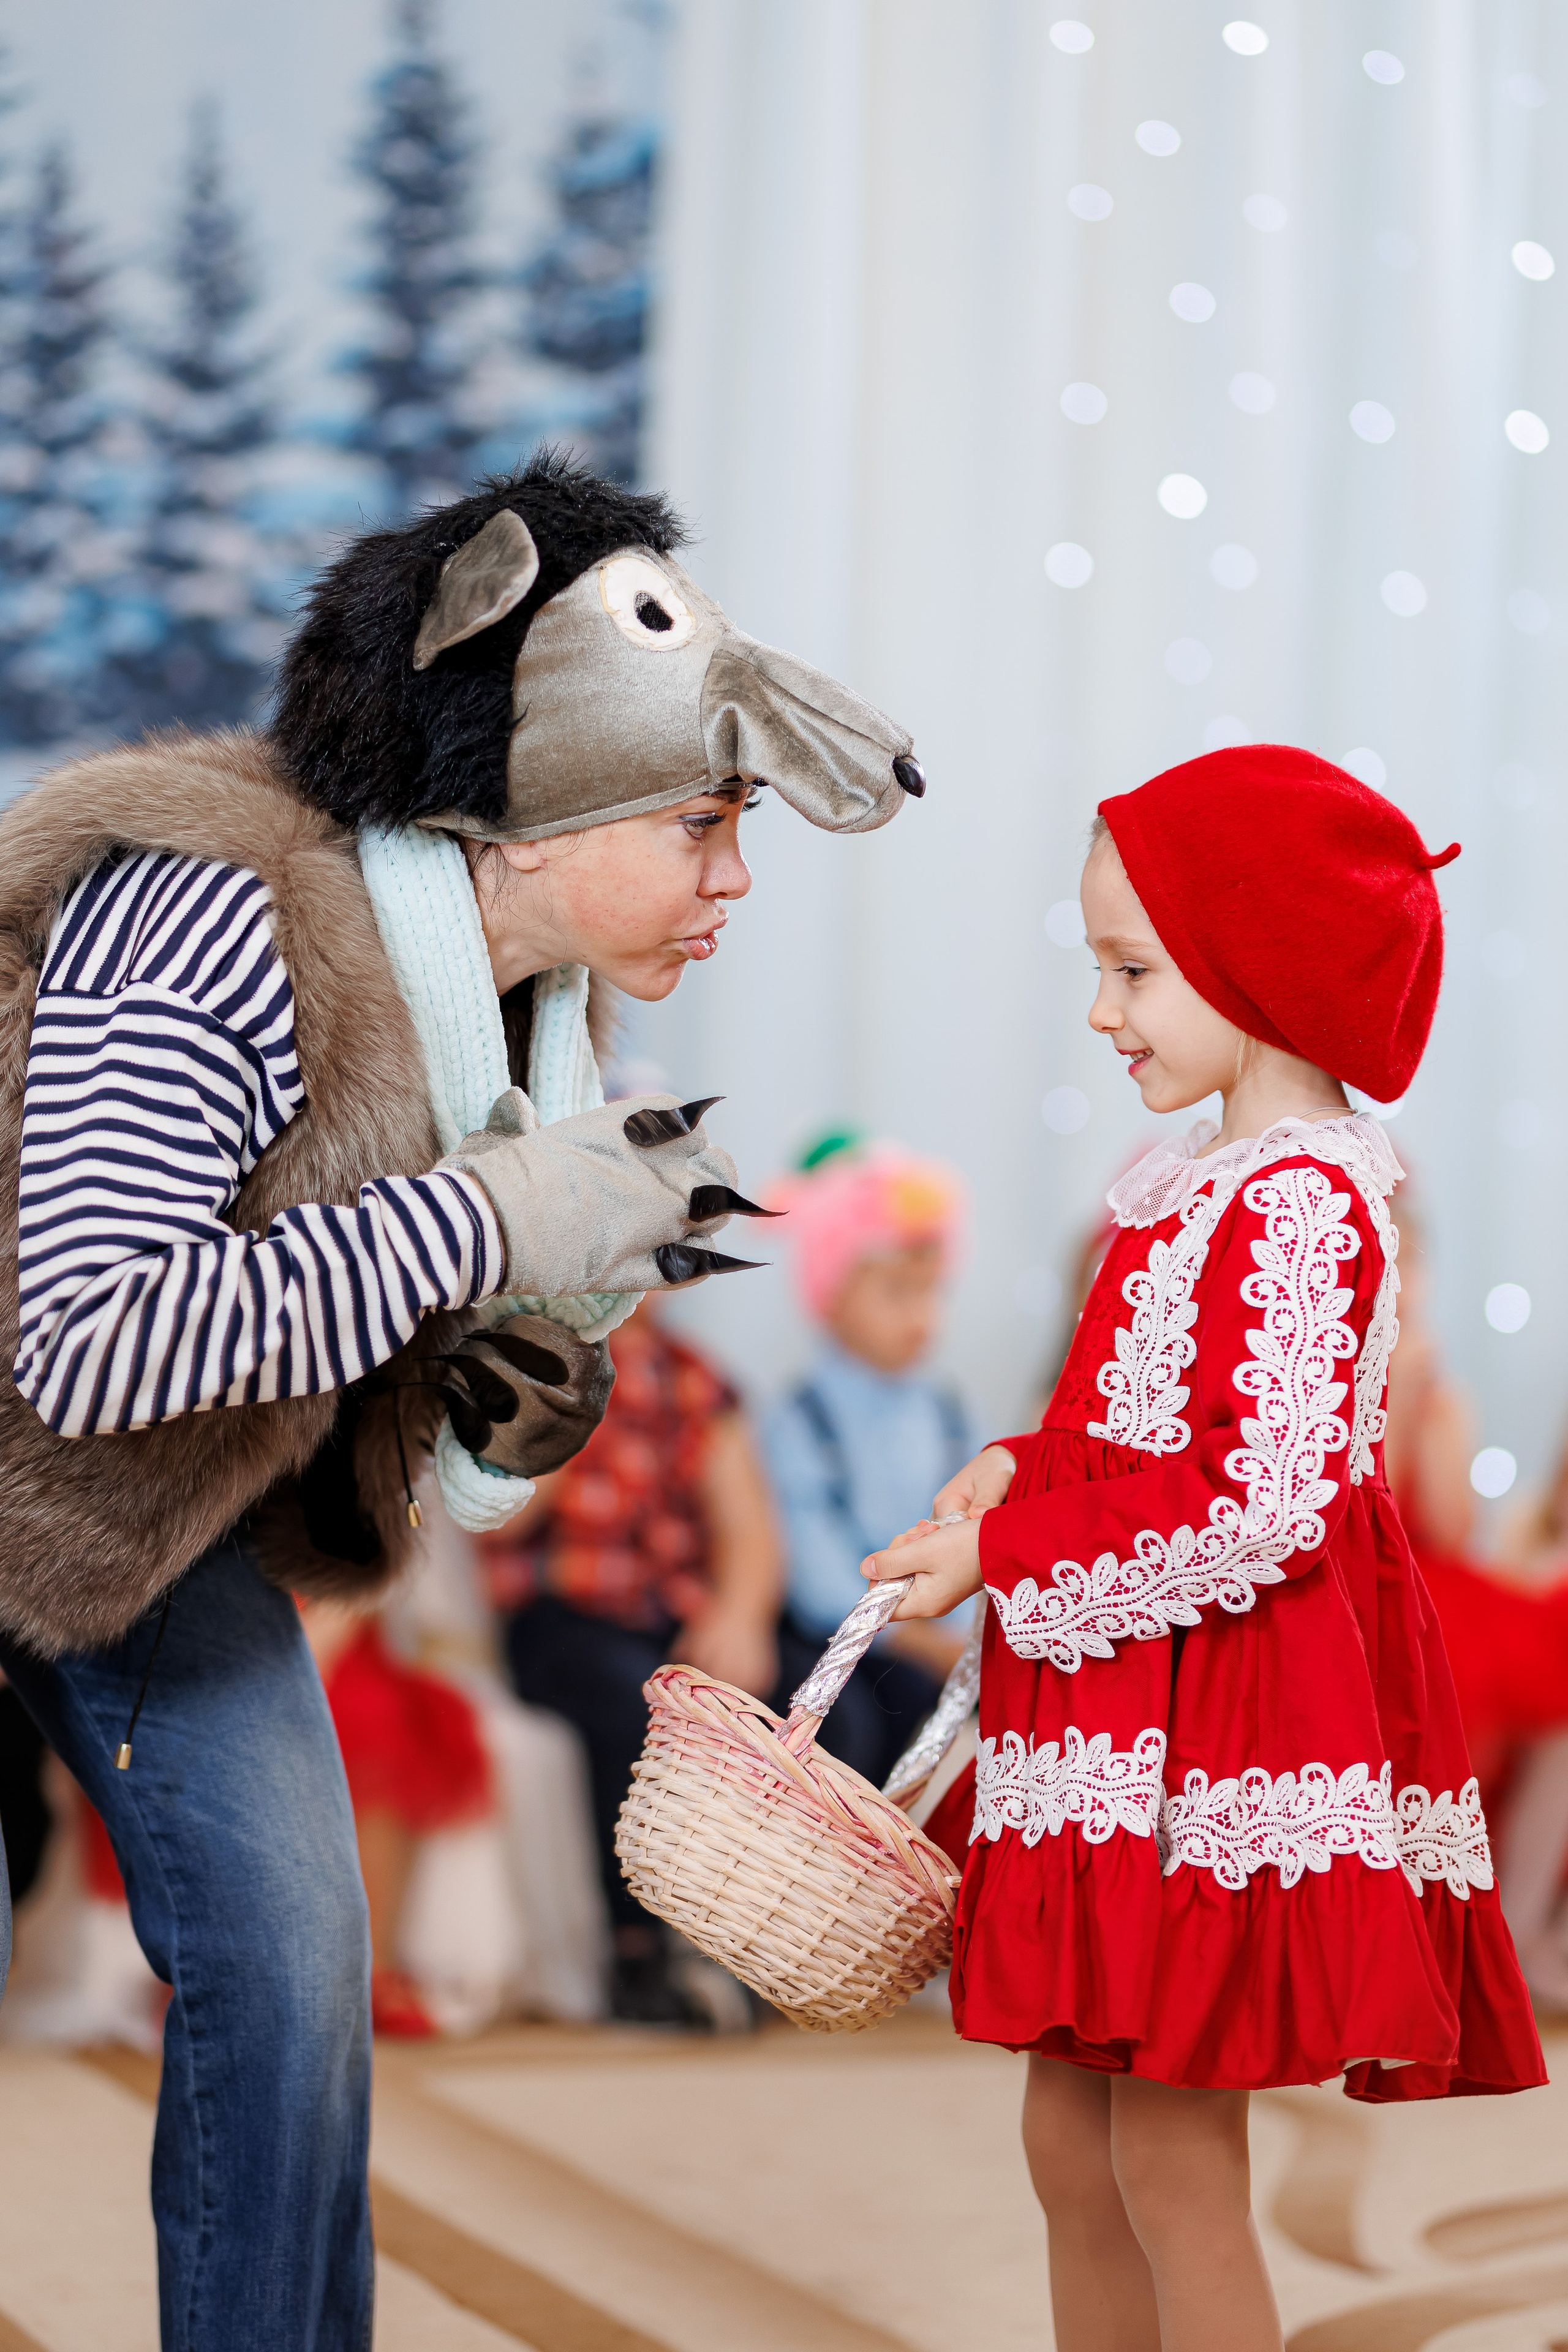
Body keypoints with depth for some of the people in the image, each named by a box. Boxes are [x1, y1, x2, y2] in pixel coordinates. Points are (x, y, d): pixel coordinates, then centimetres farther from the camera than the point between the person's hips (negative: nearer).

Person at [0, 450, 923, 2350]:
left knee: (287, 1962, 0)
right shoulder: (207, 922, -31)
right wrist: (485, 1225, -34)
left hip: (170, 1507, 7)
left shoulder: (530, 1003, -5)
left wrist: (520, 1398, -15)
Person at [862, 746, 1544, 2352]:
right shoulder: (1206, 1184, 14)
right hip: (1129, 1733, 10)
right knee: (1073, 2140, 15)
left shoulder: (1300, 1202, -17)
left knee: (1172, 2160, -4)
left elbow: (1266, 1505, -23)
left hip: (1227, 1727, -10)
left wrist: (1006, 1554, -16)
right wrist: (1024, 1470, 2)